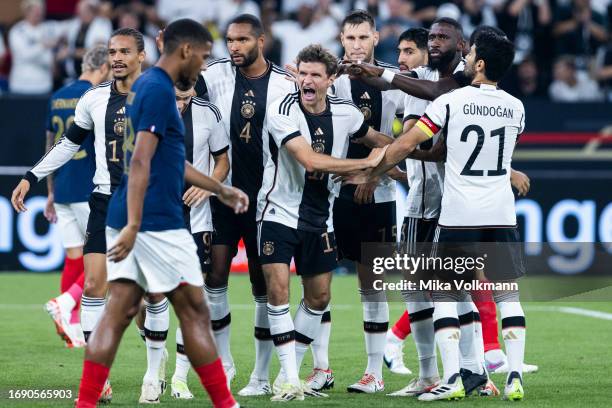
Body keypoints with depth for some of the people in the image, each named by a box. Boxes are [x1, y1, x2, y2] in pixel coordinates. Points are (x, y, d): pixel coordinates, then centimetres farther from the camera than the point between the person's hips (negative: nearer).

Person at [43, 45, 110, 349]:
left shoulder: (57, 98, 12)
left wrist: (51, 193, 22)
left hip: (62, 191, 7)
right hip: (90, 192, -7)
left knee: (74, 257, 10)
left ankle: (73, 330, 9)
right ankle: (66, 302, -14)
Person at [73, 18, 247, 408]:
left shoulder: (145, 85, 17)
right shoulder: (159, 90, -13)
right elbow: (140, 162, -22)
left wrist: (222, 190, 33)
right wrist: (133, 226, -27)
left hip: (131, 221, 9)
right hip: (156, 223, -9)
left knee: (119, 311, 4)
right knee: (195, 313, 0)